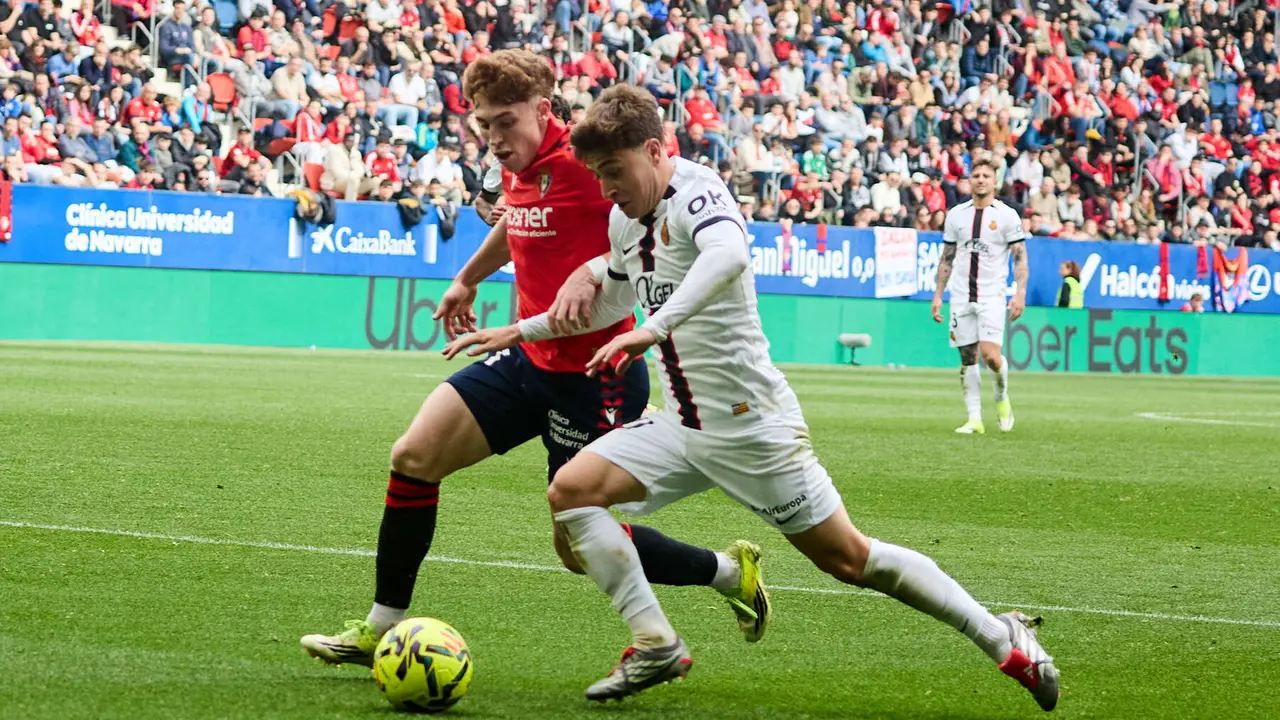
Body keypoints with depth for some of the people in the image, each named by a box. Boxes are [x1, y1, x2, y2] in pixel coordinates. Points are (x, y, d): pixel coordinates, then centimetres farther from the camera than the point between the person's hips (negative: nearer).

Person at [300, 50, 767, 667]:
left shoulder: (583, 161, -20)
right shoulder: (518, 170, 7)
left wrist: (594, 271, -36)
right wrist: (467, 280, 41)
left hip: (594, 376, -8)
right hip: (530, 360, 8)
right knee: (414, 456, -1)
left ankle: (731, 572, 20)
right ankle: (383, 628, 10)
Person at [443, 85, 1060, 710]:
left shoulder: (695, 189, -19)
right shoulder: (624, 219, 8)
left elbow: (730, 254, -42)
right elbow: (615, 302, 28)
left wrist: (655, 329, -51)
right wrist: (520, 331, 25)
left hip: (750, 421, -8)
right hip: (683, 425, 8)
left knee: (846, 557, -2)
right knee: (571, 489, -7)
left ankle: (1003, 639, 11)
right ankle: (655, 645, -5)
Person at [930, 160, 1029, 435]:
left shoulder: (1007, 215, -2)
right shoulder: (956, 215, 8)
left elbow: (1020, 257, -3)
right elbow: (947, 258, 14)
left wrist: (1020, 293, -13)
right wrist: (938, 295, 9)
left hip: (991, 296, -3)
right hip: (961, 296, 3)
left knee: (990, 355, -16)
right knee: (967, 358, 2)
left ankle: (1002, 397, 14)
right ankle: (974, 419, 7)